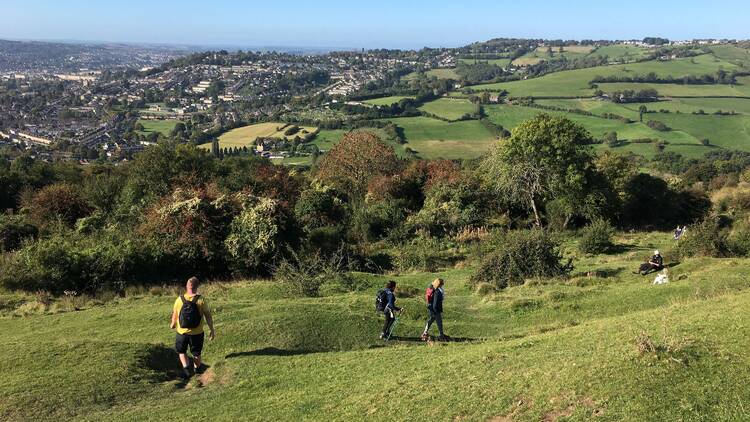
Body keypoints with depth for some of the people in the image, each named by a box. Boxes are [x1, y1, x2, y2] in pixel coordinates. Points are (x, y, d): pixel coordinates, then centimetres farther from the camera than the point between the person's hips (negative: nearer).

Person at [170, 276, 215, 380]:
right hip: (197, 333, -1)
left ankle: (186, 368, 8)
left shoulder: (180, 299, -11)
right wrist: (211, 330, 2)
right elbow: (208, 316, -10)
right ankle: (197, 368, 38)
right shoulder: (201, 300, -16)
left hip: (182, 332, 1)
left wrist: (173, 324, 25)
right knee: (196, 353, 20)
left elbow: (174, 314, 4)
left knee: (181, 351, 23)